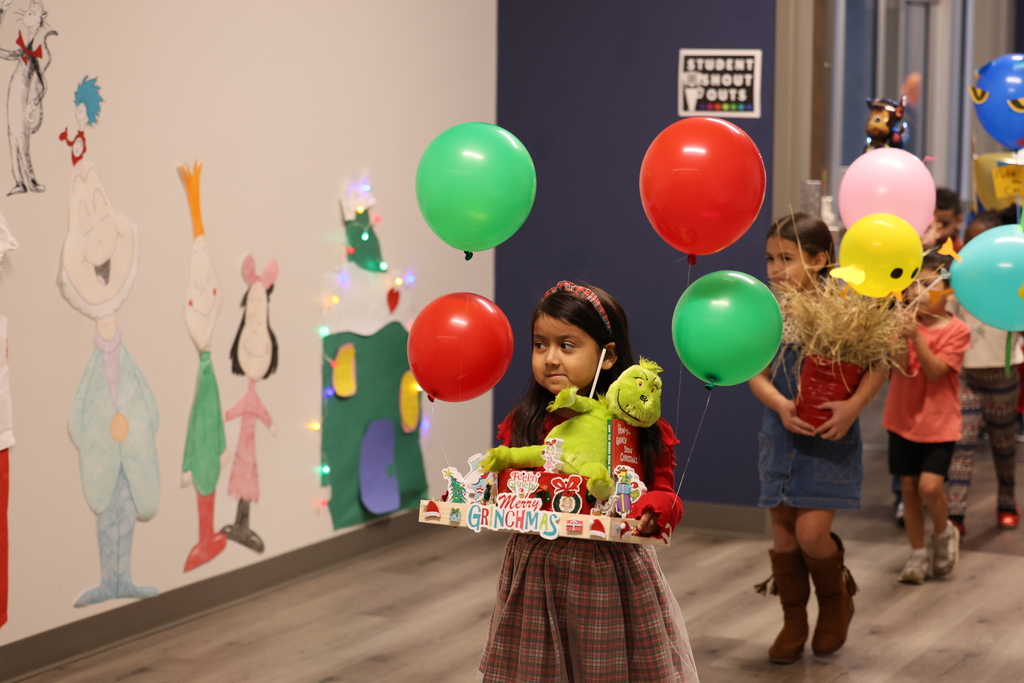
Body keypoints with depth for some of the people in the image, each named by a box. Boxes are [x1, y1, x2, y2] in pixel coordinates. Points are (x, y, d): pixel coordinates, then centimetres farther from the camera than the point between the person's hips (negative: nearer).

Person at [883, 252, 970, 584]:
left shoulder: (956, 330, -9)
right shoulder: (905, 322, -1)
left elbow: (935, 371, -18)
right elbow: (900, 367, -13)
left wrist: (915, 336, -27)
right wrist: (900, 332, -27)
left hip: (938, 422, -3)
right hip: (903, 420, 3)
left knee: (929, 486, -15)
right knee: (909, 487, 8)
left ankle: (944, 532, 15)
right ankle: (918, 554, 22)